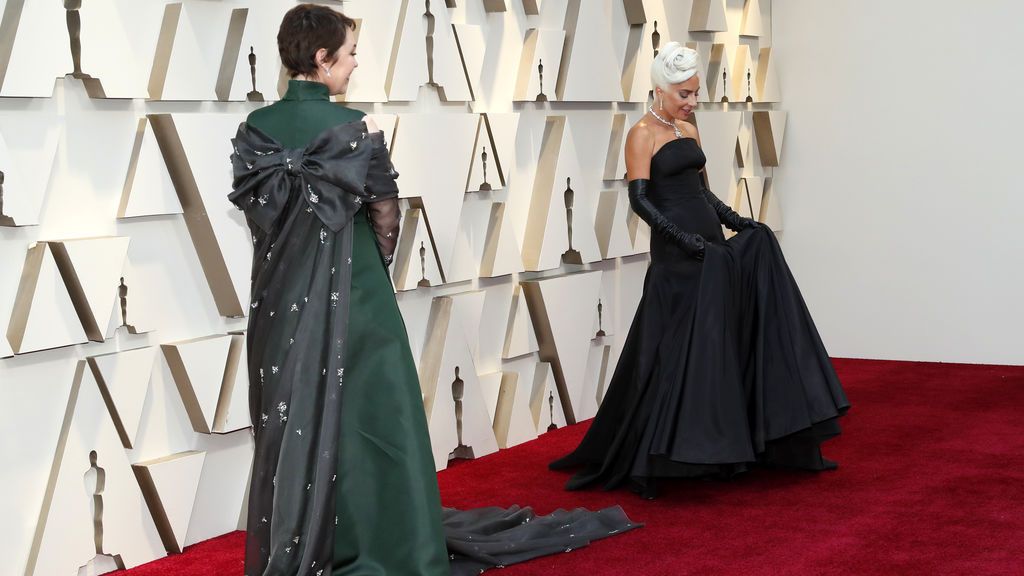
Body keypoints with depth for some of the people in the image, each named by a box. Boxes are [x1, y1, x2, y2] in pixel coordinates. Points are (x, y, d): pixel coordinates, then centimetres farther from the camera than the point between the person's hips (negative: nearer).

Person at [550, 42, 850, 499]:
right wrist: (684, 237, -23)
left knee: (729, 339, 5)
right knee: (677, 353, -6)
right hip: (677, 255, -8)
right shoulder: (642, 134, -7)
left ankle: (723, 448, 12)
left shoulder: (689, 131, 15)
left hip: (711, 246, 8)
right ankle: (645, 459, 3)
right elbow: (640, 200, -15)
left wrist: (735, 221, 5)